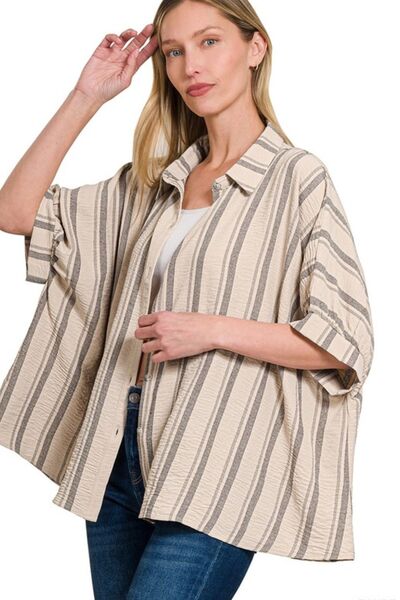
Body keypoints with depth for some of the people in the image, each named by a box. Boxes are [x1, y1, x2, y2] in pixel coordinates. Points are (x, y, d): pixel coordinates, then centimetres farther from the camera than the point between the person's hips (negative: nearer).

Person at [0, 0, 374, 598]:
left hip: (212, 477, -6)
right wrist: (87, 96, 6)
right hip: (117, 456, 6)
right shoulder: (150, 183, 14)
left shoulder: (297, 178, -3)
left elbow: (347, 340, -7)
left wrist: (213, 331, -15)